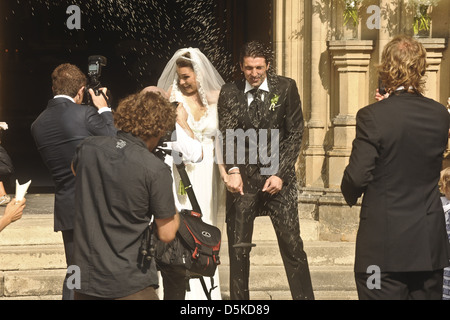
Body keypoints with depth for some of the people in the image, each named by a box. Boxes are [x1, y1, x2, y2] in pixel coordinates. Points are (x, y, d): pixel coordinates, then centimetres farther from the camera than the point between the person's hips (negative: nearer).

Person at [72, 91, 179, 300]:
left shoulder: (87, 149, 0)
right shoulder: (156, 170, -15)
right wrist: (175, 215, 12)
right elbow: (166, 234, -7)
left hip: (84, 281, 6)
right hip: (130, 286, -5)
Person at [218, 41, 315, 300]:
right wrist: (233, 170, -22)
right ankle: (239, 299, 12)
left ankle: (305, 296, 2)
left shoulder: (286, 88, 1)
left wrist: (281, 173, -8)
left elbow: (295, 133, 0)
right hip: (243, 177, 1)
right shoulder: (230, 93, 4)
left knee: (292, 243, -5)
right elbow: (227, 134, -4)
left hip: (278, 174, -1)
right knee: (238, 247, 3)